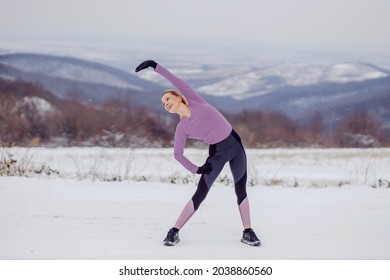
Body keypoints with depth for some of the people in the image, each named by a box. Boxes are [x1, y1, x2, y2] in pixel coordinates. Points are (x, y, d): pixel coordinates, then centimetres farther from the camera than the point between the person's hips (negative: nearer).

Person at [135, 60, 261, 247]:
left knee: (241, 191, 4)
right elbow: (177, 153, 2)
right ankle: (174, 231, 1)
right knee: (200, 194, -5)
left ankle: (248, 232, 13)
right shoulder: (182, 128, -4)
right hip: (217, 153, -1)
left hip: (235, 144, 1)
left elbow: (176, 81, -9)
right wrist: (196, 169, -4)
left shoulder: (195, 101, -4)